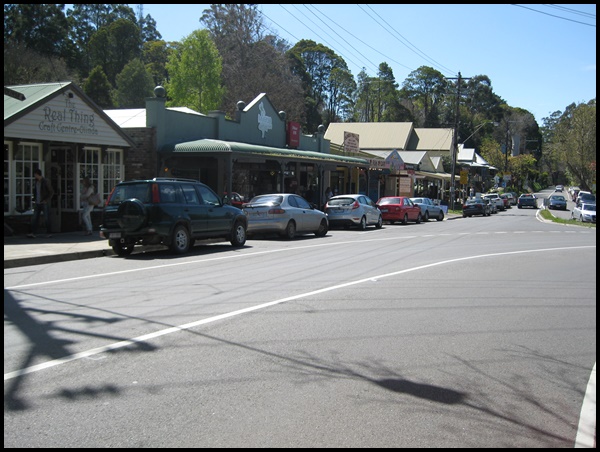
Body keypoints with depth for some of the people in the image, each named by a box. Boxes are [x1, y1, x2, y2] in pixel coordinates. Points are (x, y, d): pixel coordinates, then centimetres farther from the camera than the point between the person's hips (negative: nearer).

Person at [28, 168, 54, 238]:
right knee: (35, 218, -1)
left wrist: (46, 200, -15)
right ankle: (33, 233, -4)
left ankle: (48, 233, 8)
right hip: (37, 203, 6)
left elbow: (51, 192, -10)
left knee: (47, 218, 0)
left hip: (45, 203, -6)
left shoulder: (46, 181, -10)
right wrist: (34, 199, 11)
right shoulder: (36, 182, 11)